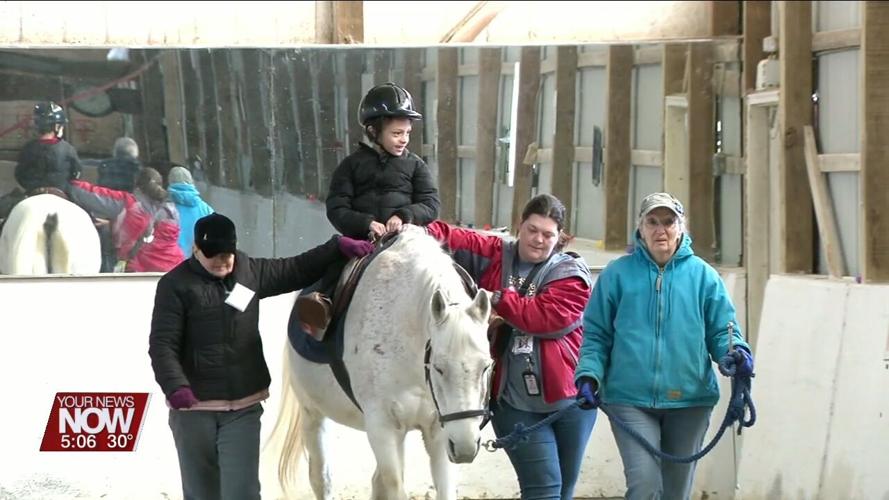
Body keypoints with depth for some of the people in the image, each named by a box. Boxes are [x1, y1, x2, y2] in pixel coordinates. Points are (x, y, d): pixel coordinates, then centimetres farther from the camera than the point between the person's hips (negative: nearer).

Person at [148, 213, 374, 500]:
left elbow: (296, 270, 17)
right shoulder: (176, 285, -7)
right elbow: (163, 345, -14)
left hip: (243, 407, 2)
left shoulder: (251, 272, 6)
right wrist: (176, 387, -30)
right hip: (193, 408, -2)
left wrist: (337, 247, 4)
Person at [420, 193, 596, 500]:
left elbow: (549, 317, -17)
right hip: (515, 402, -1)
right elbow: (448, 238, 3)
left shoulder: (570, 274, -1)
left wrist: (497, 299, -14)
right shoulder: (494, 257, 7)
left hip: (567, 397, 1)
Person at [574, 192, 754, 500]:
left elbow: (722, 330, 4)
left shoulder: (702, 275, 4)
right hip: (630, 398, -2)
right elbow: (596, 334, 5)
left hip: (689, 399, 2)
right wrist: (589, 375, -9)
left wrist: (736, 352, -17)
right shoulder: (617, 274, 3)